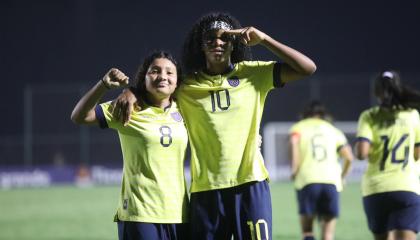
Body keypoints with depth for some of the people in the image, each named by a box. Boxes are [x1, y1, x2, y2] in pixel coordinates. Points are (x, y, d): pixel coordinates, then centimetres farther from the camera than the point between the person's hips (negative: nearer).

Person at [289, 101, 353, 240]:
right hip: (331, 181, 2)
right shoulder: (334, 130, 22)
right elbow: (348, 157, 9)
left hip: (307, 180, -2)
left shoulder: (299, 127, 15)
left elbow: (293, 143, -9)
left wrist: (294, 169, -2)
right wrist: (342, 176, 22)